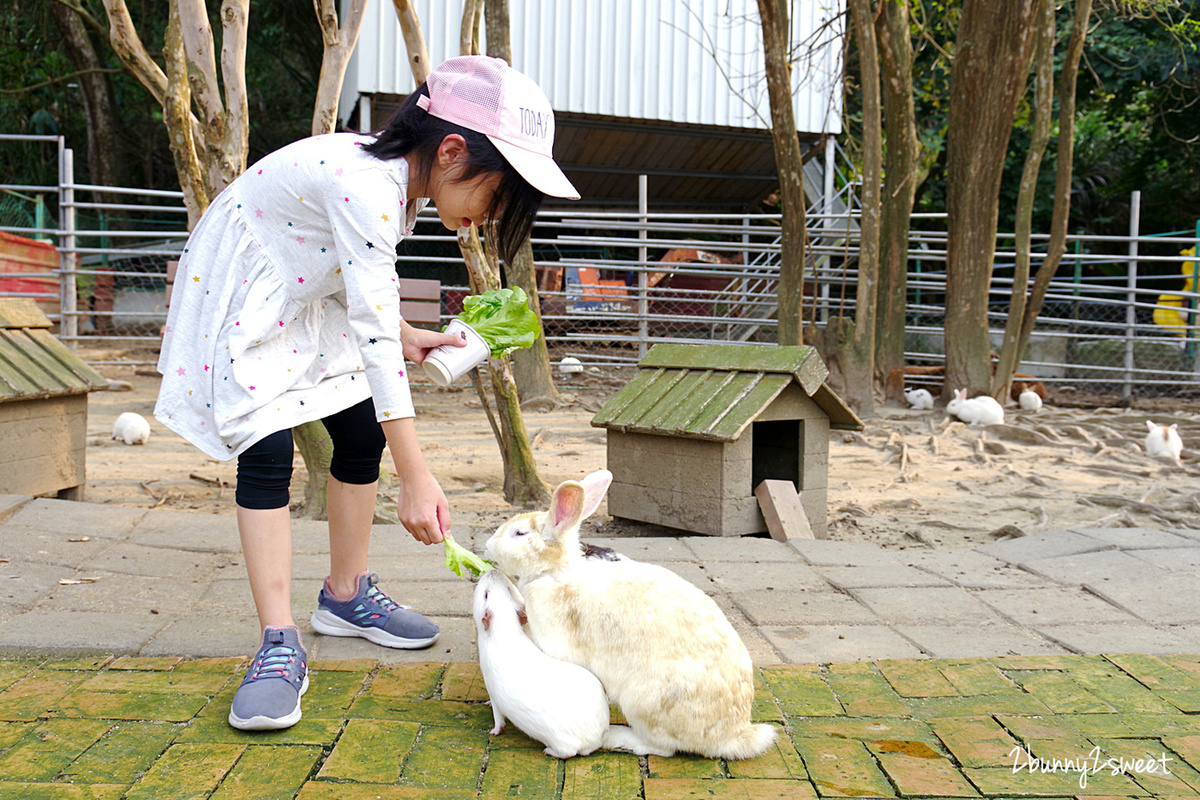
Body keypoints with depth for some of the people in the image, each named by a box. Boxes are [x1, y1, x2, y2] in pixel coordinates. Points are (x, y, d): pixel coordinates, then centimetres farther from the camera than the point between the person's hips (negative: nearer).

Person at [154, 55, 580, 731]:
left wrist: (408, 335, -2)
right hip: (240, 301, -8)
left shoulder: (402, 176, -9)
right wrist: (417, 480, -42)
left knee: (363, 433, 4)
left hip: (312, 296, 9)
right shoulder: (364, 187, -37)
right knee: (267, 449, -19)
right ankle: (280, 647, -13)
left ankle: (345, 597, 21)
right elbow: (374, 334, -41)